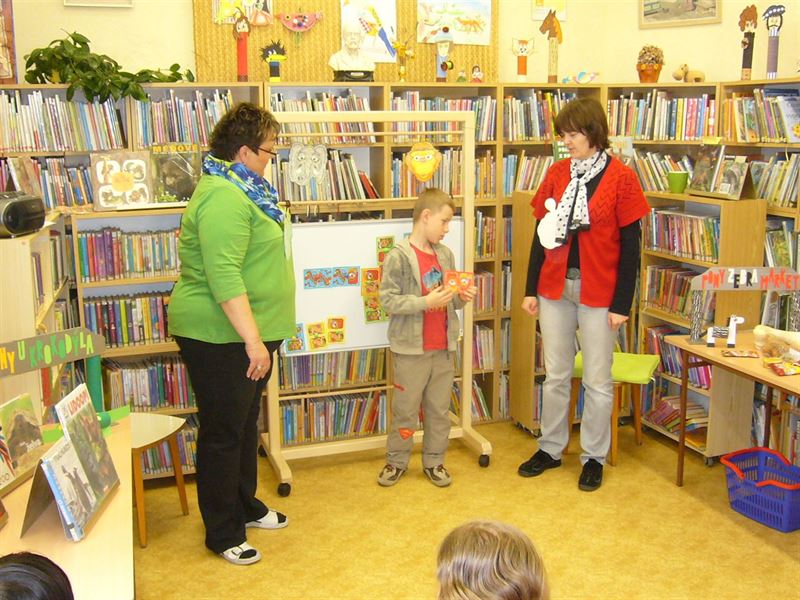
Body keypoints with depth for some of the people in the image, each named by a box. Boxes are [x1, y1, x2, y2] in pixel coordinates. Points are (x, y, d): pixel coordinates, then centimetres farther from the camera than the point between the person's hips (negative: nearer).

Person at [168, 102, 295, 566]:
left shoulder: (241, 188, 13)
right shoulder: (224, 198, -22)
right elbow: (223, 275, -30)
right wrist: (252, 340, -30)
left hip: (248, 332, 10)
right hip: (221, 338, -10)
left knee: (246, 424, 21)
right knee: (223, 434, 2)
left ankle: (246, 506, 38)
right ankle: (223, 535, 17)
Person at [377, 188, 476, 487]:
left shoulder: (446, 254, 8)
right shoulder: (399, 256, -12)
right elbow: (388, 300, -16)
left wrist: (461, 297, -3)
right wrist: (425, 302, -23)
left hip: (443, 347, 6)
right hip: (411, 348, -5)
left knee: (440, 409, 13)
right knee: (405, 409, 7)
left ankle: (434, 461, 27)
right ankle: (396, 460, 24)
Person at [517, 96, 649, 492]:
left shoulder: (621, 178, -6)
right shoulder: (557, 173, 5)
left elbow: (630, 245, -6)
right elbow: (542, 234, 9)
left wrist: (622, 303, -9)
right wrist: (531, 289, 6)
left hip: (598, 292, -3)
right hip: (555, 287, 4)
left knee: (597, 380, 7)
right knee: (555, 375, 13)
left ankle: (594, 457, 22)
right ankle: (550, 448, 28)